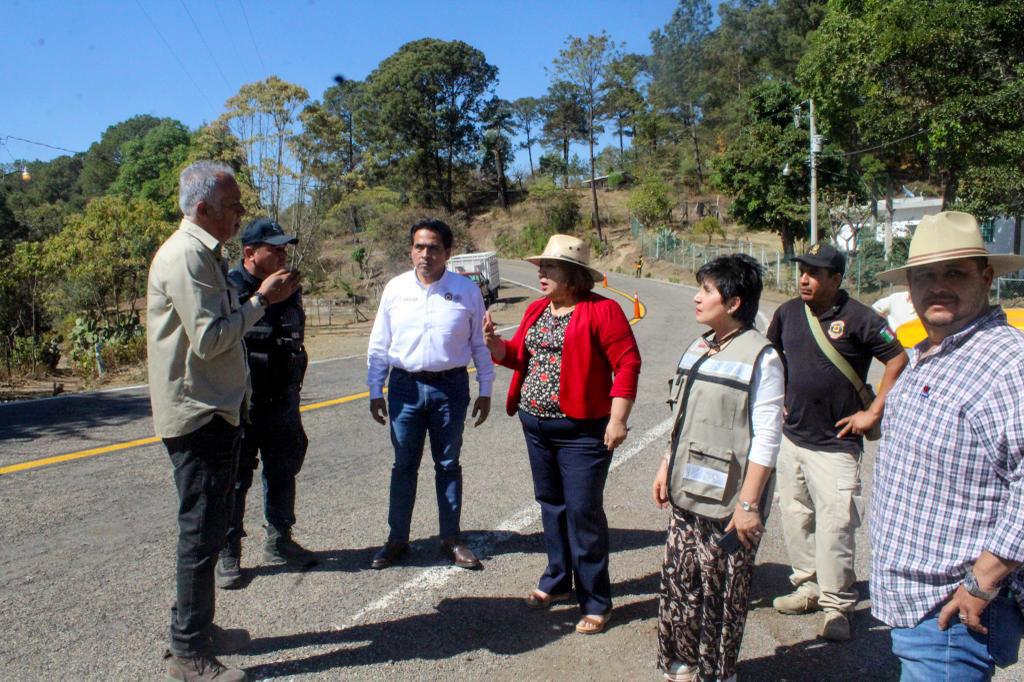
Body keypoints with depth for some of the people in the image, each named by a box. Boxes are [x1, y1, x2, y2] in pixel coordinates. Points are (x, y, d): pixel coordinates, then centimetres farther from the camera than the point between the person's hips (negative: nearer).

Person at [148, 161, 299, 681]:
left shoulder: (203, 254, 16)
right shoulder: (186, 257, -17)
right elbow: (208, 338, -23)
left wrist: (264, 299, 7)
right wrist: (262, 300, -15)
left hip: (215, 412, 10)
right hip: (198, 416, -10)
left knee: (207, 528, 18)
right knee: (201, 532, -2)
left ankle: (194, 628, 32)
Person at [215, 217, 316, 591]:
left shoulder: (290, 289, 8)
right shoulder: (229, 289, -14)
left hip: (282, 401, 7)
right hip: (241, 403, -6)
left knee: (283, 472, 16)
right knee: (235, 478, 4)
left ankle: (279, 542, 32)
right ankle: (227, 555, 18)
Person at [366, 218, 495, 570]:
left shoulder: (466, 290, -2)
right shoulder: (395, 289, 1)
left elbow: (480, 344, 4)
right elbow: (378, 345, 7)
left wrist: (485, 391, 3)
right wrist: (376, 391, 5)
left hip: (451, 387, -1)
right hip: (405, 387, 1)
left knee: (448, 465, 11)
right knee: (404, 466, 10)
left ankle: (451, 539, 24)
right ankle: (397, 539, 23)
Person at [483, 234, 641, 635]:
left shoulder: (601, 311, -12)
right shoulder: (537, 309, 10)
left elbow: (627, 363, -15)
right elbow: (518, 355, 13)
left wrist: (617, 419, -19)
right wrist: (493, 341, -7)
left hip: (582, 431, -7)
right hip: (536, 425, 7)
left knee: (583, 512, -1)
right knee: (551, 504, 18)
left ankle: (595, 602, 13)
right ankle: (557, 581, 35)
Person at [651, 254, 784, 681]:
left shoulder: (760, 357, -14)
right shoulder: (699, 348, 10)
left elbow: (766, 438, -16)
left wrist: (749, 503, -17)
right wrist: (667, 468, 17)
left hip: (728, 501, -7)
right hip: (687, 492, 7)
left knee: (722, 592, 6)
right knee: (678, 581, 14)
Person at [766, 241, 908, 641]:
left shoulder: (858, 318, -12)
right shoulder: (788, 313, 5)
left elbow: (898, 362, -7)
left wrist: (873, 413, -9)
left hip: (835, 444, -6)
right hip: (790, 438, 6)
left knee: (834, 527, -4)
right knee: (795, 519, 15)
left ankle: (836, 606, 9)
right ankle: (807, 585, 31)